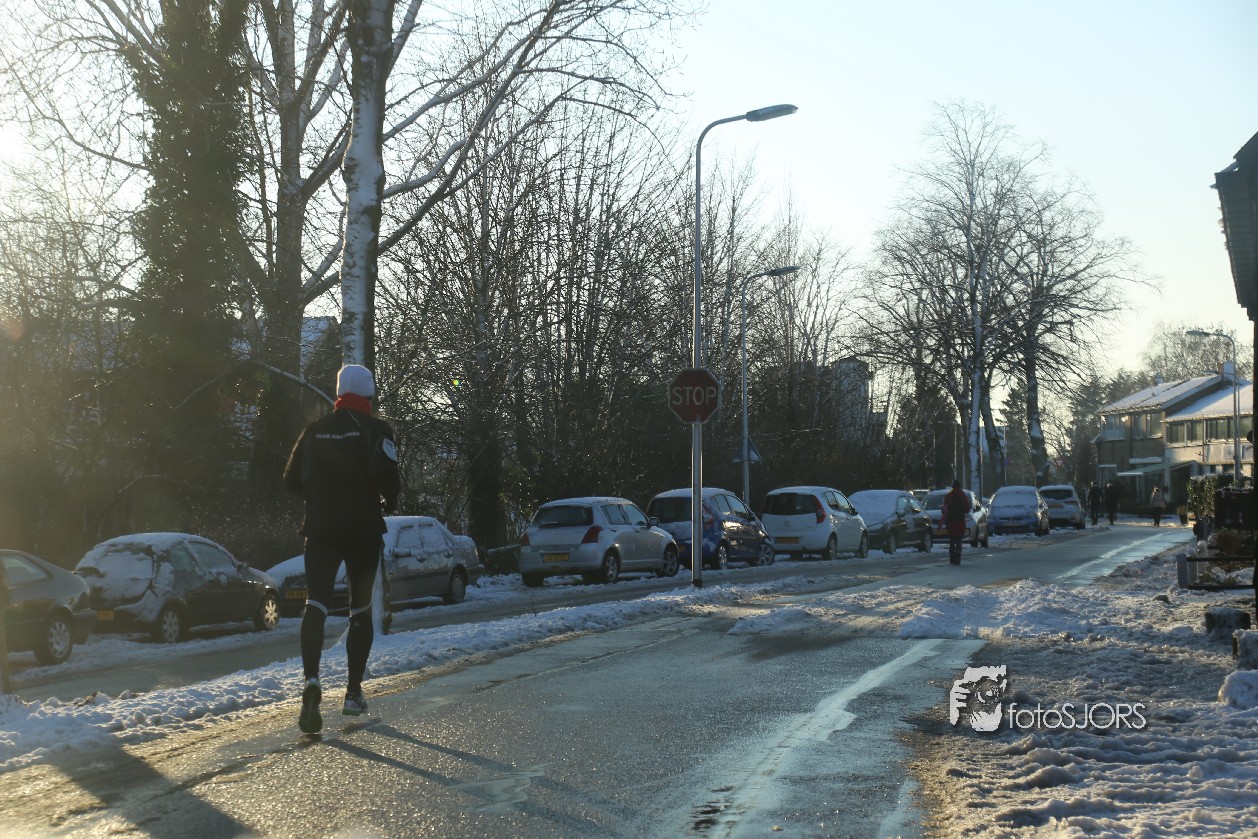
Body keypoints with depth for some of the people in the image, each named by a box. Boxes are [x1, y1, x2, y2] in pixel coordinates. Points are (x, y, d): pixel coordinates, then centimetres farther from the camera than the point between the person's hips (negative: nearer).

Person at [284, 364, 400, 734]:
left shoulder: (316, 429, 7)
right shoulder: (375, 429, -3)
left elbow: (292, 479, 7)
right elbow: (387, 474, -17)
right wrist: (389, 502, 4)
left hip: (321, 529, 1)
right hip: (363, 530, -1)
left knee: (315, 605, -6)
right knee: (361, 610, 13)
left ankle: (312, 682, -30)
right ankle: (353, 693, 14)